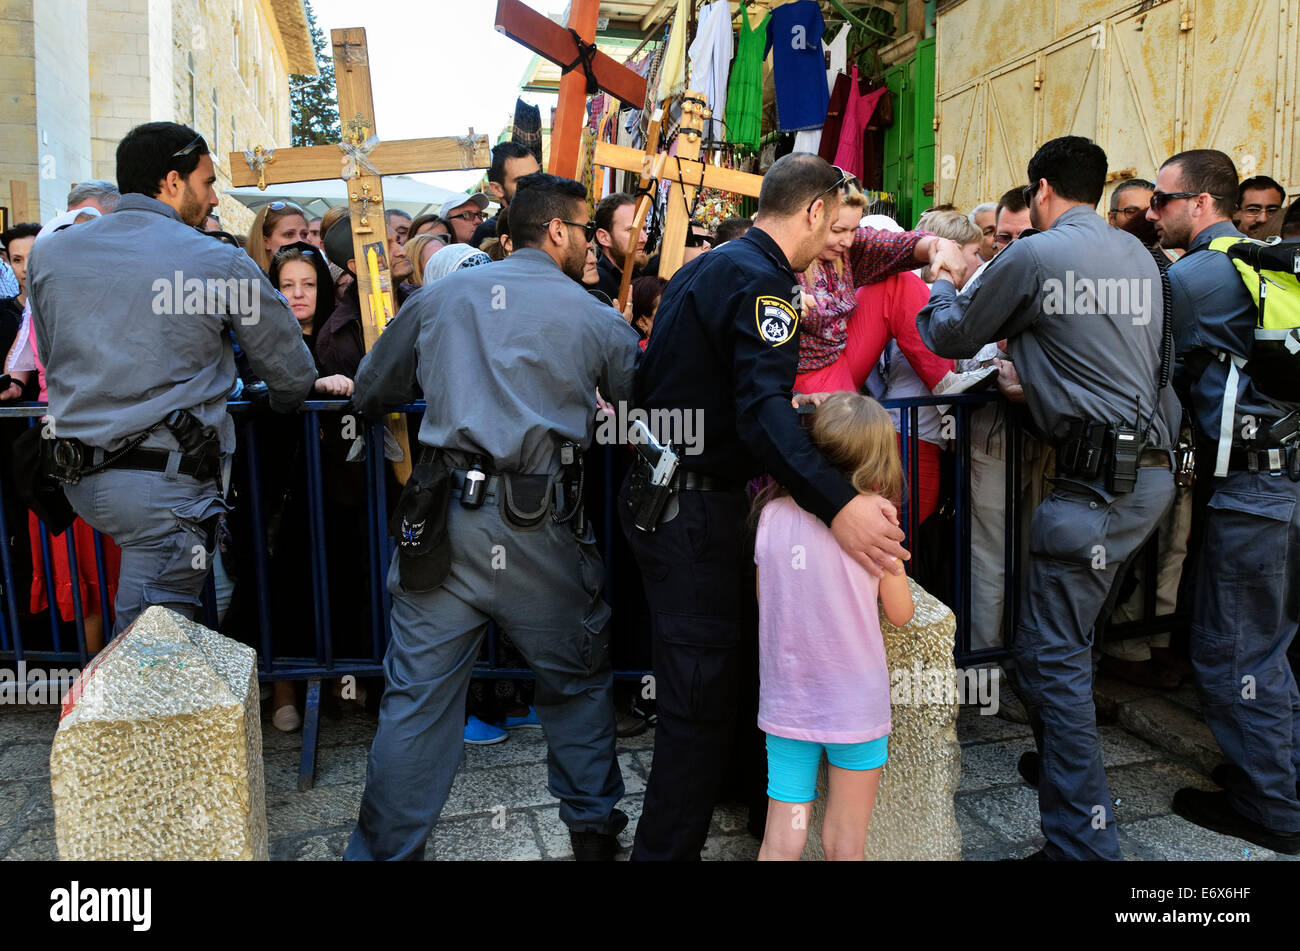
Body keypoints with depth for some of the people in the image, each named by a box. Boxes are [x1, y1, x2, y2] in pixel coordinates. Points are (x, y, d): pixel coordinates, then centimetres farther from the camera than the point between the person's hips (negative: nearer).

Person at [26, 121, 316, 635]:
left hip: (80, 478, 6)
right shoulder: (222, 263, -4)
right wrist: (279, 403, 28)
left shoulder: (48, 253, 9)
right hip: (169, 481, -5)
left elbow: (51, 358, 22)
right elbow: (293, 374, 5)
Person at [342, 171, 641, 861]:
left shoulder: (440, 295, 12)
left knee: (417, 693, 9)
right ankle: (592, 827, 32)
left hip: (446, 518, 2)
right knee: (577, 682, 18)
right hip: (543, 526, -1)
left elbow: (370, 394, 19)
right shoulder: (593, 316, 6)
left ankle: (385, 848, 19)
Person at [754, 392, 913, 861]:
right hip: (857, 707, -2)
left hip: (786, 704, 2)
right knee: (845, 844, 14)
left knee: (780, 842, 12)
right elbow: (900, 612, -2)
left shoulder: (773, 513, -4)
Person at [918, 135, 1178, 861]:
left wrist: (943, 290, 26)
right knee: (1077, 634, 21)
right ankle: (1068, 760, 37)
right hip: (1153, 468, 9)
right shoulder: (1138, 254, 16)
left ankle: (1084, 840, 0)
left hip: (1100, 479, -9)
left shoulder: (1033, 256, -7)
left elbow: (952, 338, 4)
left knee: (1051, 656, -4)